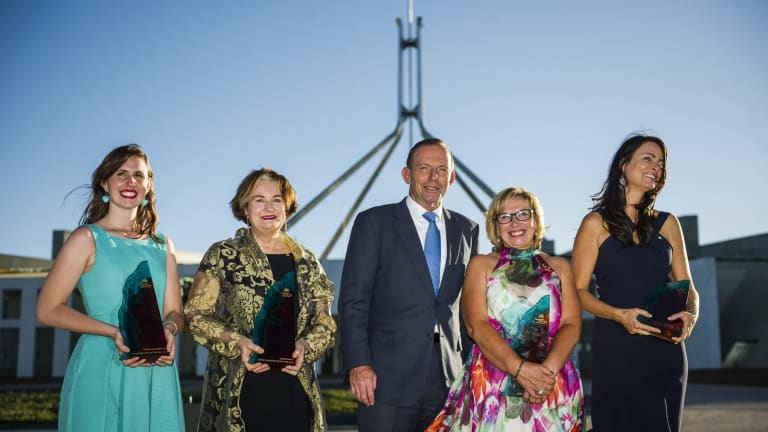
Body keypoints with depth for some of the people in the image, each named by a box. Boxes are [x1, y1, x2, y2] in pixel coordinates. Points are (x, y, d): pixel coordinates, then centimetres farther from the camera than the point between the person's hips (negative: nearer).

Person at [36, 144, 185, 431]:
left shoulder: (162, 246, 13)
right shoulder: (87, 238, 0)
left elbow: (175, 312, 12)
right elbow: (48, 310, -6)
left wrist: (168, 330, -12)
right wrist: (114, 332, -18)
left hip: (157, 377, 4)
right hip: (102, 374, -4)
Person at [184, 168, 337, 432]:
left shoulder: (307, 262, 12)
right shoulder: (222, 256, 3)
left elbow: (325, 322, 12)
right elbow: (195, 315, 0)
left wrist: (305, 345, -8)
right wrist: (236, 342, -15)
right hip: (238, 393, -2)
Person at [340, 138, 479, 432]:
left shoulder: (466, 230, 12)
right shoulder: (374, 222, 1)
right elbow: (353, 300, -4)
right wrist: (359, 364, -12)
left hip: (447, 380, 4)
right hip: (388, 378, -3)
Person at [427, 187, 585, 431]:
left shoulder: (559, 266, 13)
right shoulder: (481, 265, 8)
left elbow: (571, 324, 1)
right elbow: (476, 325, -5)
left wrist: (549, 370, -17)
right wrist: (520, 369, -18)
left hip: (555, 388, 1)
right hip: (491, 384, -1)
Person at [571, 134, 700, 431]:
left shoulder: (667, 224, 10)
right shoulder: (597, 223, 0)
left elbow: (687, 287, 11)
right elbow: (579, 290, -4)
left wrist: (691, 313, -11)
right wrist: (619, 314, -20)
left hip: (666, 351, 4)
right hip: (615, 351, -3)